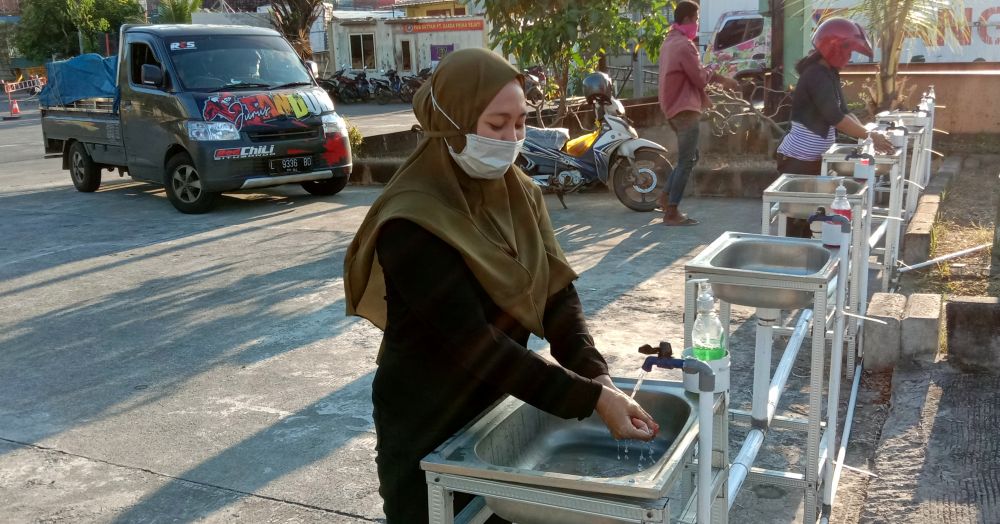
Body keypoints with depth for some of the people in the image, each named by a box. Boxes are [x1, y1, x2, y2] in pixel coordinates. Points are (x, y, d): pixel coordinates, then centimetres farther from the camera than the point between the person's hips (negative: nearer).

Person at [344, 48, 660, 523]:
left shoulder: (518, 194, -1)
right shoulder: (412, 225, -25)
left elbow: (557, 294, -6)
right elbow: (475, 344, -28)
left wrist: (597, 380, -21)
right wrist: (591, 399, -29)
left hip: (498, 409, 6)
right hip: (426, 433, -6)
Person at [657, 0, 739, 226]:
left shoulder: (670, 41, 15)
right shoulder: (684, 45, -18)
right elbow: (700, 77, -17)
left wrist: (720, 79, 14)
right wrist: (719, 77, 4)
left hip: (674, 106, 10)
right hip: (685, 109, -10)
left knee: (689, 157, 19)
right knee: (686, 161, -6)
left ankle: (666, 196, 17)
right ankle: (671, 213, -5)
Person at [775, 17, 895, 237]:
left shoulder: (829, 74, 12)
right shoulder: (817, 76, -18)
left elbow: (843, 112, 12)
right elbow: (835, 118, -24)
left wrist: (867, 131, -1)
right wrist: (869, 136, -19)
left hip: (812, 159, 10)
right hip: (798, 160, -10)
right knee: (796, 219, -6)